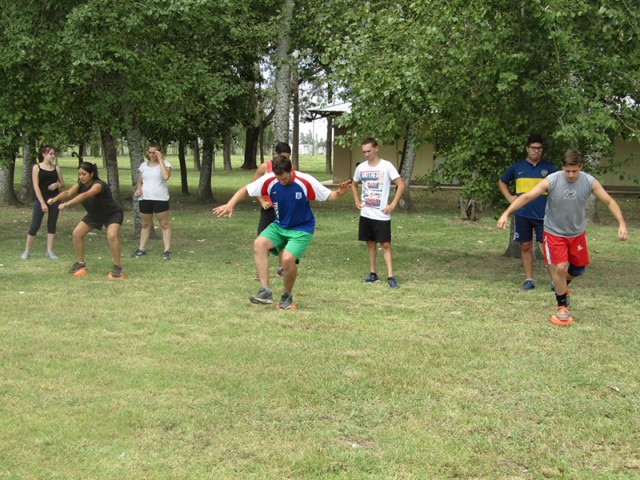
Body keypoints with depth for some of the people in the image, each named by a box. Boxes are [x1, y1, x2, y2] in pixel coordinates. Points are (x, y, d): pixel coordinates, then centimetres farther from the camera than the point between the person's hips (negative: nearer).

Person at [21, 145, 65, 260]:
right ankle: (27, 251, 4)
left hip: (54, 199, 4)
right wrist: (42, 203, -17)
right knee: (35, 225, -4)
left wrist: (57, 184, -10)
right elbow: (36, 186, -9)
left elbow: (62, 184, 15)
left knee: (52, 224, 5)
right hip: (41, 199, -4)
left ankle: (49, 251, 11)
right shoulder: (37, 167, -3)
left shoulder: (56, 168, 7)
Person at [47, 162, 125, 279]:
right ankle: (80, 264, 18)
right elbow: (68, 192, -32)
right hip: (95, 215, 7)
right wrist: (56, 198, -52)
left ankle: (118, 267, -14)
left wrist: (67, 204, -61)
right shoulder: (80, 184, -15)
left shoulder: (98, 185, -35)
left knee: (112, 235, -30)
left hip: (113, 214, -7)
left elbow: (85, 195, -52)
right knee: (76, 234, 1)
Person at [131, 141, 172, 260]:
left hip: (160, 199, -4)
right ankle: (141, 249, 22)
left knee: (164, 224, -2)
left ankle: (167, 250, 1)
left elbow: (165, 176, -24)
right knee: (146, 224, 14)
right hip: (145, 199, 5)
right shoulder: (143, 165, 10)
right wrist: (138, 189, -6)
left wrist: (160, 159, -20)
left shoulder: (165, 164, -4)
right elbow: (140, 182, 17)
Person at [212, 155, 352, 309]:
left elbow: (328, 195, -12)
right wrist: (230, 205, -21)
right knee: (259, 243, -25)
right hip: (279, 226, 4)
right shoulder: (269, 180, -15)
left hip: (302, 229, -3)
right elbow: (245, 190, -6)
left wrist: (339, 193, -34)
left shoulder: (306, 181, -21)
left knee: (288, 259, -26)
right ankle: (265, 291, -23)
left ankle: (287, 296, 4)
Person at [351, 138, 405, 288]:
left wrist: (393, 205, -13)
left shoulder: (386, 166, -10)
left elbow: (401, 185, -9)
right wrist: (357, 201, 11)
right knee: (370, 243, 11)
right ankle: (373, 274, 19)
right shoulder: (361, 167, 5)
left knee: (385, 244, -5)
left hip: (382, 215, -5)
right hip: (366, 214, 5)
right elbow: (354, 184, 23)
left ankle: (390, 277, -5)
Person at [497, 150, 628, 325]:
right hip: (554, 233, -4)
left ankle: (563, 287, 48)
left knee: (579, 268, 14)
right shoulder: (551, 181, -22)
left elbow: (609, 202, -7)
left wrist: (622, 224, -19)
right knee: (560, 268, -12)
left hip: (577, 233, 4)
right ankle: (562, 307, 9)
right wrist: (506, 213, -33)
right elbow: (526, 197, -23)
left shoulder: (589, 182, -14)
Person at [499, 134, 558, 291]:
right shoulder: (517, 167, 7)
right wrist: (509, 197, 7)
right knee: (525, 247, 6)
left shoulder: (549, 168, 2)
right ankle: (529, 279, 14)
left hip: (543, 215, -2)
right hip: (522, 214, 2)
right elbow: (502, 182, 21)